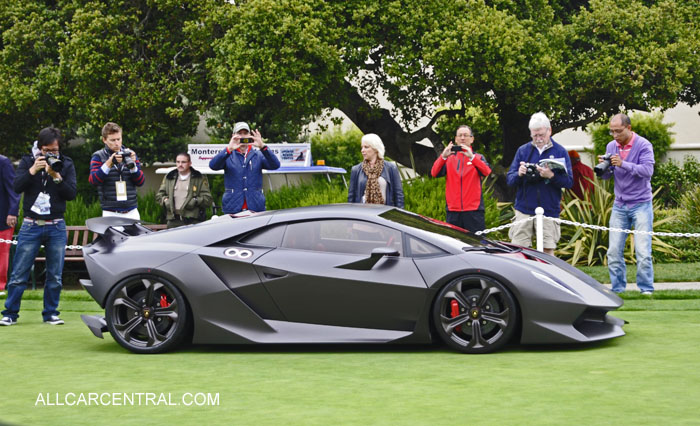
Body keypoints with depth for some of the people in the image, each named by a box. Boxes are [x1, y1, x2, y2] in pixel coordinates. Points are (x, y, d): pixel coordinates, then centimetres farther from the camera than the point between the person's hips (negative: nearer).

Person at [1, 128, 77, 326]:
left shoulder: (66, 164, 5)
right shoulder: (27, 161, 4)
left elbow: (71, 193, -5)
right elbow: (17, 187, -8)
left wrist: (56, 176, -18)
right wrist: (33, 170, -20)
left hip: (56, 227, 1)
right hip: (31, 225, -1)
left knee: (55, 276, 4)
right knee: (19, 274, -2)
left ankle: (51, 313, 15)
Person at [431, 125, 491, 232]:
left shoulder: (478, 158, 11)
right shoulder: (449, 158, 14)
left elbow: (486, 171, -11)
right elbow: (434, 173, -2)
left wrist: (471, 157, -27)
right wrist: (443, 156, -19)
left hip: (473, 210, -1)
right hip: (453, 211, 1)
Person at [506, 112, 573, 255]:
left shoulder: (560, 152, 3)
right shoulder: (523, 150, 8)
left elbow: (569, 182, -4)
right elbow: (509, 179, 6)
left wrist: (551, 176, -22)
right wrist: (519, 175, -16)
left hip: (549, 210, -1)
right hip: (524, 210, 1)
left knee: (548, 251, -1)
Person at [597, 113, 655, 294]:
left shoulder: (643, 145, -8)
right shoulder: (611, 146, 7)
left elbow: (648, 170, -21)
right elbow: (605, 176, 9)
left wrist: (623, 164, -32)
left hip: (641, 204, -5)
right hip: (619, 206, 5)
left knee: (643, 251, -9)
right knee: (614, 251, 1)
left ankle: (646, 289, 1)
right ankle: (617, 288, 10)